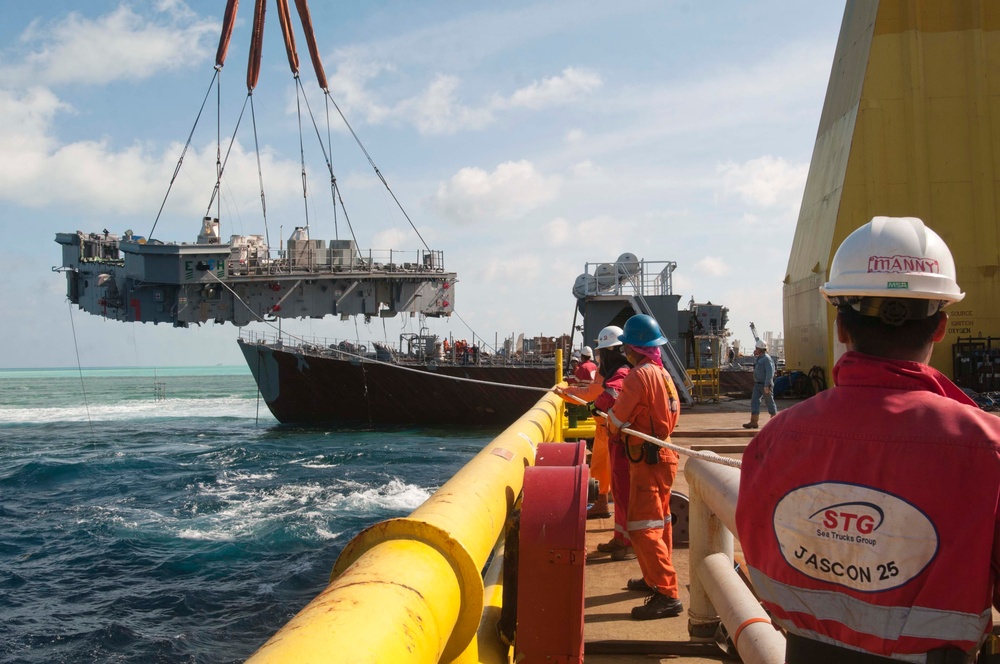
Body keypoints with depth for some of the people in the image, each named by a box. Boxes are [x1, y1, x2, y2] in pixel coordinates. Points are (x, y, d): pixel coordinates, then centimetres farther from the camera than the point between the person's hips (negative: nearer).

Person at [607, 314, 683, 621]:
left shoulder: (638, 376, -18)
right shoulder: (663, 373, 9)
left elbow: (616, 422, -14)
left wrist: (611, 422, 10)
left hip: (647, 460, -10)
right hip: (663, 454, 10)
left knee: (644, 528, -9)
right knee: (659, 522, 20)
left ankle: (667, 595, -10)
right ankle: (655, 578, 34)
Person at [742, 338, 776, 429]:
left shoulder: (767, 358, -16)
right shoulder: (758, 358, 13)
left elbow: (770, 373, -21)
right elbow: (756, 367, 30)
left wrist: (766, 385, -25)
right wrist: (755, 356, 15)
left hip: (765, 385, -9)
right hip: (757, 384, 9)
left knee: (769, 402, 3)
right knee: (754, 401, 0)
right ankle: (754, 422, -4)